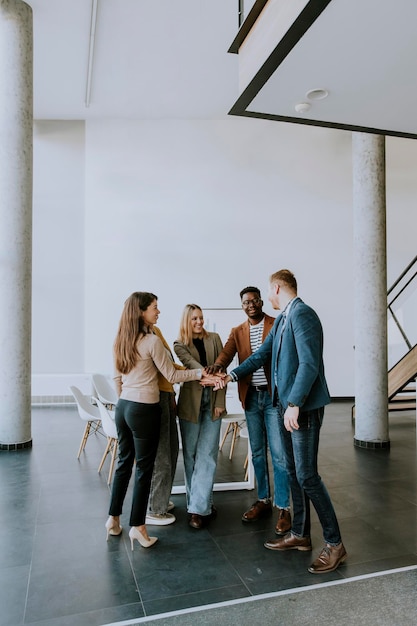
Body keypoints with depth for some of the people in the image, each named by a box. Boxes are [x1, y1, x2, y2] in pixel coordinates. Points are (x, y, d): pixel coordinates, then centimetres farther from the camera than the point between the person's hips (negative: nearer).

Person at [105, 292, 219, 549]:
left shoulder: (121, 340, 7)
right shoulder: (152, 340, -15)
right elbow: (171, 375, -10)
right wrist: (200, 372, -4)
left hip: (123, 407, 7)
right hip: (144, 409, -7)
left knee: (124, 462, 18)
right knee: (144, 467, 5)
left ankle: (113, 519, 29)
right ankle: (138, 526, 14)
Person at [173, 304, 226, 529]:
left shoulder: (214, 338, 6)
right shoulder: (180, 344, 2)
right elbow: (190, 363, -17)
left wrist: (220, 401, -6)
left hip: (212, 401, 1)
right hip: (190, 403, 0)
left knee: (207, 455, -4)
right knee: (190, 455, 7)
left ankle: (198, 508, 1)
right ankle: (199, 502, 22)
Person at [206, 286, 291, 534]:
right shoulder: (237, 332, 9)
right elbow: (227, 352, -7)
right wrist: (218, 365, -31)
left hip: (274, 395, -4)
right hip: (250, 397, 5)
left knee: (279, 453, -3)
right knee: (257, 452, 14)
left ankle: (284, 508, 9)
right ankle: (263, 501, 28)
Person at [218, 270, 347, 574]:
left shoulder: (302, 315, -17)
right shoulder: (281, 319, 12)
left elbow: (310, 364, -24)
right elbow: (262, 354, 20)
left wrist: (295, 405, -25)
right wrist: (231, 375, 21)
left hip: (304, 408, -9)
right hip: (287, 405, 9)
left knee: (307, 475, -3)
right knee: (294, 472, 16)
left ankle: (334, 544, 12)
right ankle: (300, 535, 29)